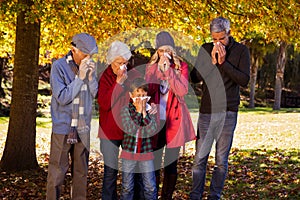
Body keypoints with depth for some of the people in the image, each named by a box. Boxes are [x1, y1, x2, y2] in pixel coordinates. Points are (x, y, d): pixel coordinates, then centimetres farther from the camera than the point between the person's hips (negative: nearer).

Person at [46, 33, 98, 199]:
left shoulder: (90, 66, 3)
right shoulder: (59, 66, -9)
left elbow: (96, 94, 4)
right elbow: (62, 98, -14)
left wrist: (91, 76, -12)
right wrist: (80, 78, -19)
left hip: (83, 129, 4)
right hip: (63, 128, -4)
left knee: (81, 171, 11)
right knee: (57, 171, -1)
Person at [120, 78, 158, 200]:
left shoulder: (150, 110, 0)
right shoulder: (126, 110, -3)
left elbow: (152, 131, -13)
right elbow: (129, 130, -18)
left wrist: (144, 112, -15)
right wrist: (138, 111, -17)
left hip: (146, 153, 1)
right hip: (129, 152, -1)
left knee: (150, 187, 3)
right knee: (127, 188, 7)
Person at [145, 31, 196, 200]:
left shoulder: (181, 66, 3)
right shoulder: (151, 67, 8)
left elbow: (183, 91, -12)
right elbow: (147, 90, -6)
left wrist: (169, 70, -16)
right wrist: (159, 69, -13)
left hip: (175, 121, -1)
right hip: (156, 120, 1)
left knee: (171, 164, 2)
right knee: (154, 163, 2)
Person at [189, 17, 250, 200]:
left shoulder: (241, 51, 0)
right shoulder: (206, 49, 7)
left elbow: (244, 80, -8)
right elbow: (195, 77, 2)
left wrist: (224, 62, -15)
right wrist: (212, 61, -10)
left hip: (228, 112, -2)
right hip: (207, 111, 2)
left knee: (221, 160, 3)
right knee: (200, 158, 1)